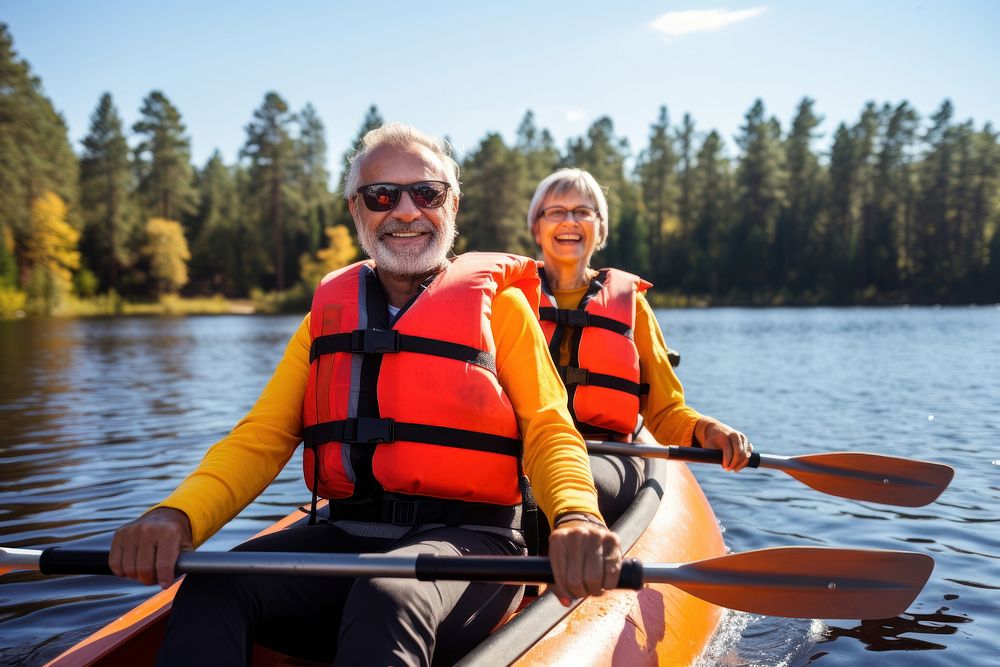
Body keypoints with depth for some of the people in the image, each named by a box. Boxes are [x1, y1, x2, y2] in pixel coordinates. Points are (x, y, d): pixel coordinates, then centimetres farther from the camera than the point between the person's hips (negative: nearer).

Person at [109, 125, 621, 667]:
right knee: (212, 590, -25)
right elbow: (263, 437, 6)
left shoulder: (499, 300, 6)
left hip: (465, 539, -3)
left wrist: (576, 515, -26)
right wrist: (178, 515, -15)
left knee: (388, 598, -37)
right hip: (346, 538, 3)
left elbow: (548, 431, -3)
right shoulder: (328, 312, 16)